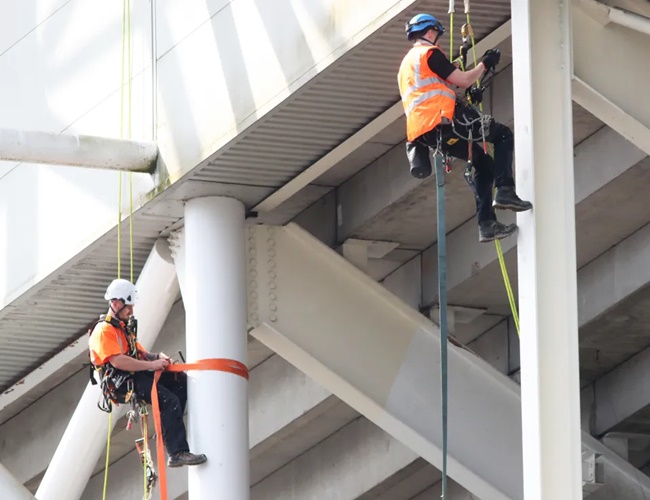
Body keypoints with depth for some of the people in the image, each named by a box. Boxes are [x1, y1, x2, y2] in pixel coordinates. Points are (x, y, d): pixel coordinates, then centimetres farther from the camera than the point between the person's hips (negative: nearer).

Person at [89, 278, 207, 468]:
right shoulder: (104, 331, -8)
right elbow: (118, 361, -21)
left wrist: (157, 357, 2)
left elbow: (139, 353, 26)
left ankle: (168, 429, -6)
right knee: (169, 400, -25)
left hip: (136, 376, 10)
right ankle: (177, 453, -33)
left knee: (180, 380, 0)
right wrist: (151, 365, -20)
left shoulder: (124, 327, 26)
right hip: (122, 384, -10)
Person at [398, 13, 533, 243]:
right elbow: (463, 80, -4)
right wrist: (485, 64, 12)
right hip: (442, 123, -9)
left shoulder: (406, 64, 29)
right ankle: (504, 190, -14)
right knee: (503, 135, 2)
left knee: (483, 162, 19)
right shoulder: (429, 53, 0)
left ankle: (486, 224, 9)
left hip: (423, 135, 9)